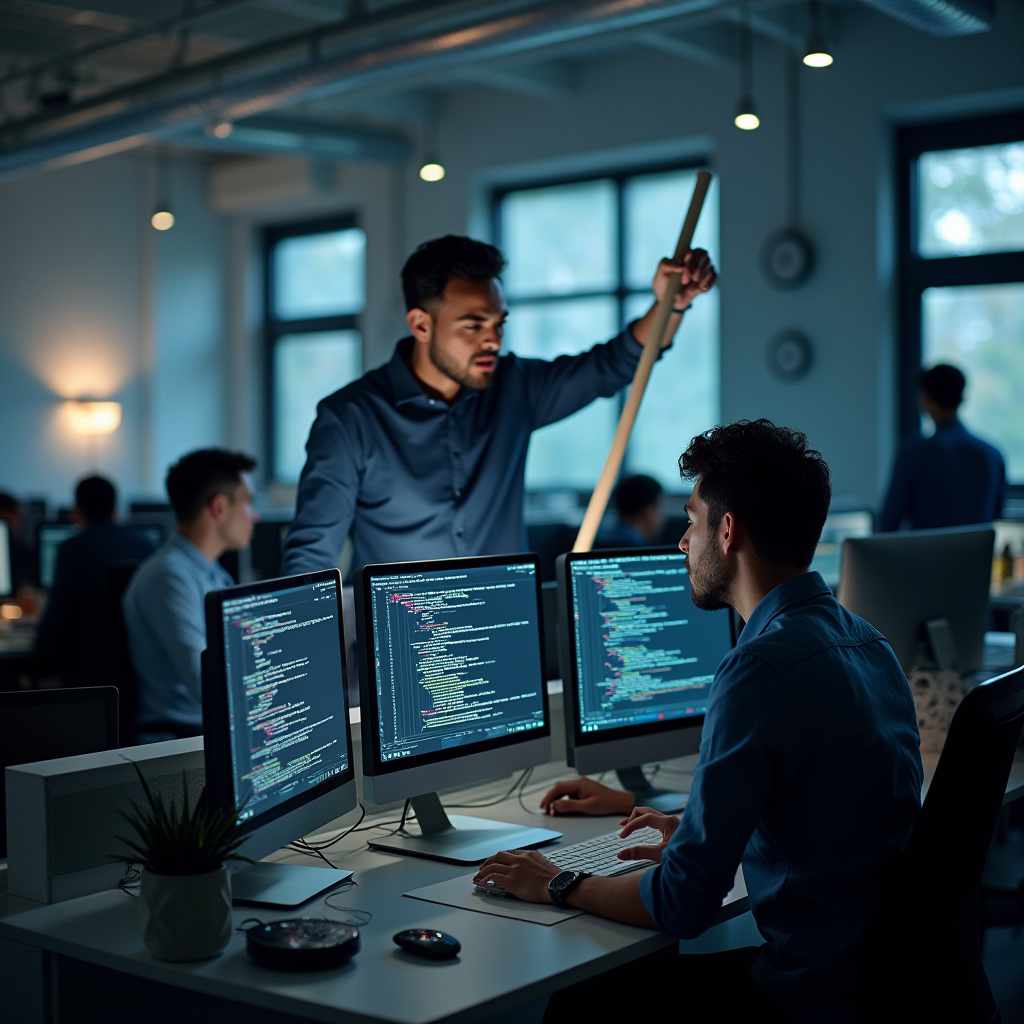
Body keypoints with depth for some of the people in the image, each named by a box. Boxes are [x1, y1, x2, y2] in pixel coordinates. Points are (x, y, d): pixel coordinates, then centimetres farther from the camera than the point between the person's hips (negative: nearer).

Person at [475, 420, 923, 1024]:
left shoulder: (764, 668, -23)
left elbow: (682, 906, -20)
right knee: (645, 967, 20)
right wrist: (695, 834, 21)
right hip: (886, 969, 9)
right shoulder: (869, 643, 7)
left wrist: (557, 886, -4)